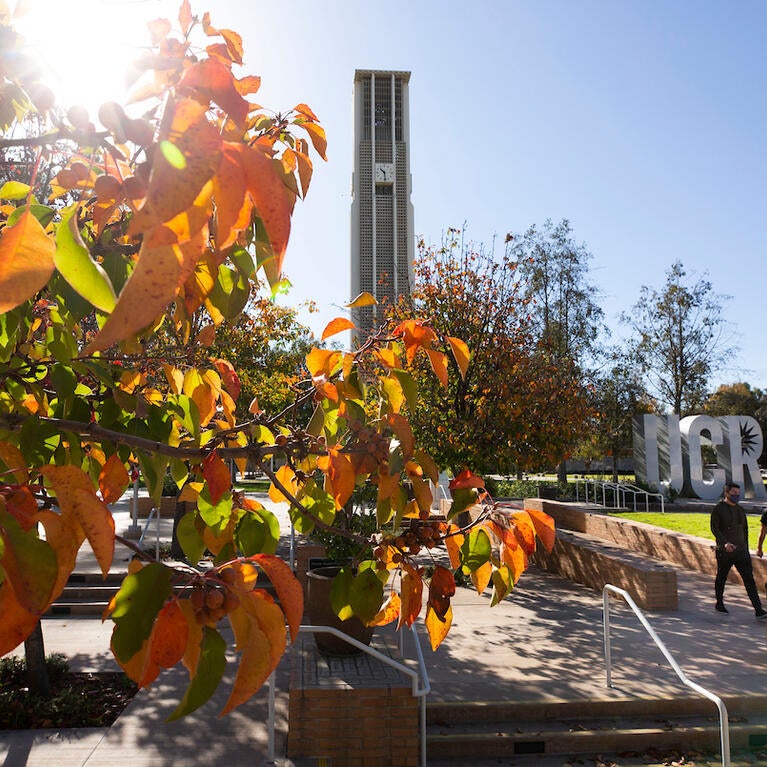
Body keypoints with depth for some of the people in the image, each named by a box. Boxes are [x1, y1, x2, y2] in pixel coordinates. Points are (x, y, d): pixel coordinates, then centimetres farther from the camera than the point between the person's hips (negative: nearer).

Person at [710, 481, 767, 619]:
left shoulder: (740, 510, 12)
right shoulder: (718, 509, -6)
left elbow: (745, 529, 20)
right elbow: (714, 529, -15)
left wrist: (745, 548, 18)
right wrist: (725, 543, -29)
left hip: (741, 551, 4)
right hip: (724, 551, -4)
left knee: (749, 579, -5)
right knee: (721, 578, 9)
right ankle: (719, 604, 27)